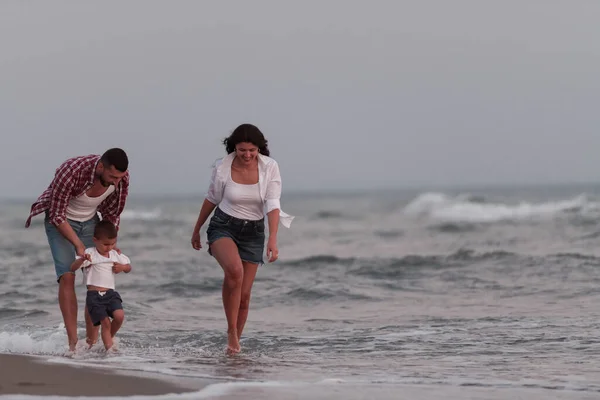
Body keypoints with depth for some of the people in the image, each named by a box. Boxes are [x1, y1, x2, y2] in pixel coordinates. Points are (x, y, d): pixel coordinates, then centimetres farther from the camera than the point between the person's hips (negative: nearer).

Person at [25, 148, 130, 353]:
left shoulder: (121, 177, -20)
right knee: (67, 276, -19)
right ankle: (73, 342, -21)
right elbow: (57, 216, -25)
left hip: (89, 221, 4)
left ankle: (92, 342, -2)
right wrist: (79, 245, -25)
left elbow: (112, 214, -1)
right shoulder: (71, 171, -36)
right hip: (59, 220, -4)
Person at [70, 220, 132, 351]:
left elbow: (128, 267, 27)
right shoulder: (90, 254, -4)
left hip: (110, 293, 4)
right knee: (105, 323, -11)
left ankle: (108, 339, 7)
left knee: (119, 316, -18)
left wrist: (122, 267, 2)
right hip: (94, 295, -4)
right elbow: (73, 268, -14)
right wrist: (82, 259, -35)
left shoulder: (116, 255, 12)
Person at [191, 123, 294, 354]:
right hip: (223, 226, -2)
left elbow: (273, 205, -15)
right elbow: (212, 199, 7)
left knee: (244, 294, 2)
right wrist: (197, 229, 17)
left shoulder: (269, 167, -11)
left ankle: (234, 344, 21)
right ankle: (231, 330, -18)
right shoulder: (222, 168, -10)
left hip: (253, 232, 2)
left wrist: (273, 239, -28)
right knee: (234, 269, -32)